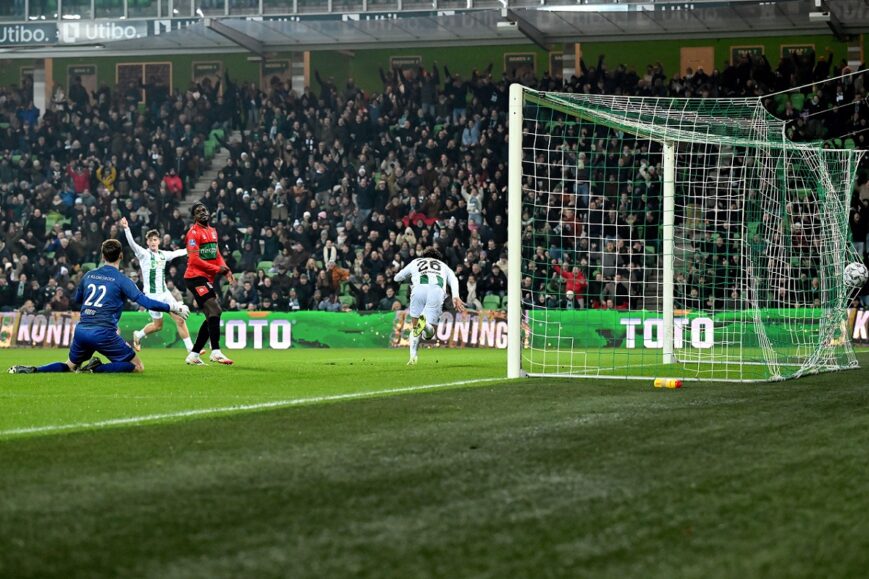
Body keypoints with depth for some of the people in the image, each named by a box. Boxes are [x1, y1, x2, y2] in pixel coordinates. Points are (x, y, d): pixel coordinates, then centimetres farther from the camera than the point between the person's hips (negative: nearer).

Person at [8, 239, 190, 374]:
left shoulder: (89, 275, 14)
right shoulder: (120, 279, -1)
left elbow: (76, 299, 30)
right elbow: (145, 301, -9)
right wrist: (172, 308, -2)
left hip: (81, 330, 5)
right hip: (104, 333, -5)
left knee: (69, 366, 26)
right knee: (137, 367, 4)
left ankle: (33, 370, 1)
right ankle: (97, 369, -18)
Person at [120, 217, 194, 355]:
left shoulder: (163, 255, 8)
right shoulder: (143, 254, -9)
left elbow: (178, 253, 27)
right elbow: (132, 243, -25)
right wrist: (126, 229, -41)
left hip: (165, 293, 5)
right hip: (152, 294, -5)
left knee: (180, 320, -4)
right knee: (158, 325, 2)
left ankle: (191, 348, 1)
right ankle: (138, 335, 30)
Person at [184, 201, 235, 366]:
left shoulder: (213, 231, 16)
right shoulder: (194, 233, -10)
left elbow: (216, 254, 19)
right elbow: (194, 260, -17)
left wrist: (225, 269, 0)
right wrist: (217, 269, -16)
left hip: (208, 278, 9)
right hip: (196, 277, -9)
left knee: (212, 317, 10)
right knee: (214, 311, -19)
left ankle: (193, 355, 16)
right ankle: (215, 352, -22)